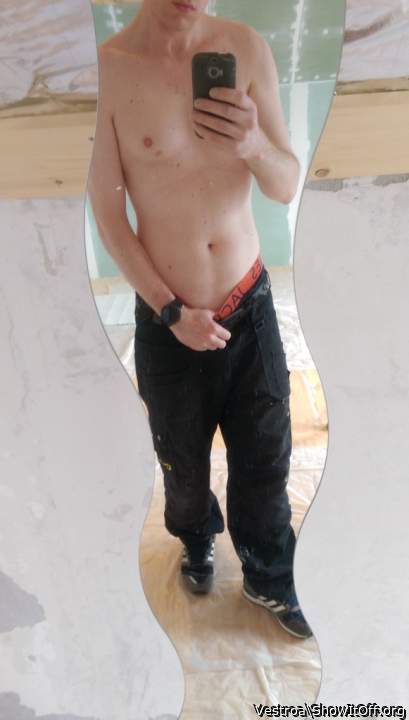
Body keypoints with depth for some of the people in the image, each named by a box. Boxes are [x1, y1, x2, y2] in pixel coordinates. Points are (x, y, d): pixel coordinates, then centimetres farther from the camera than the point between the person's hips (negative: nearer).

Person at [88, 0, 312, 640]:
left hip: (251, 304, 3)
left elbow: (288, 188, -3)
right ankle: (197, 540, 53)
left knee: (266, 459, 14)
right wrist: (173, 311, -11)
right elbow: (108, 215, -8)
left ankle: (270, 581, 42)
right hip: (167, 321, -2)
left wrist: (254, 143, -25)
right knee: (184, 459, 20)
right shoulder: (106, 67, -11)